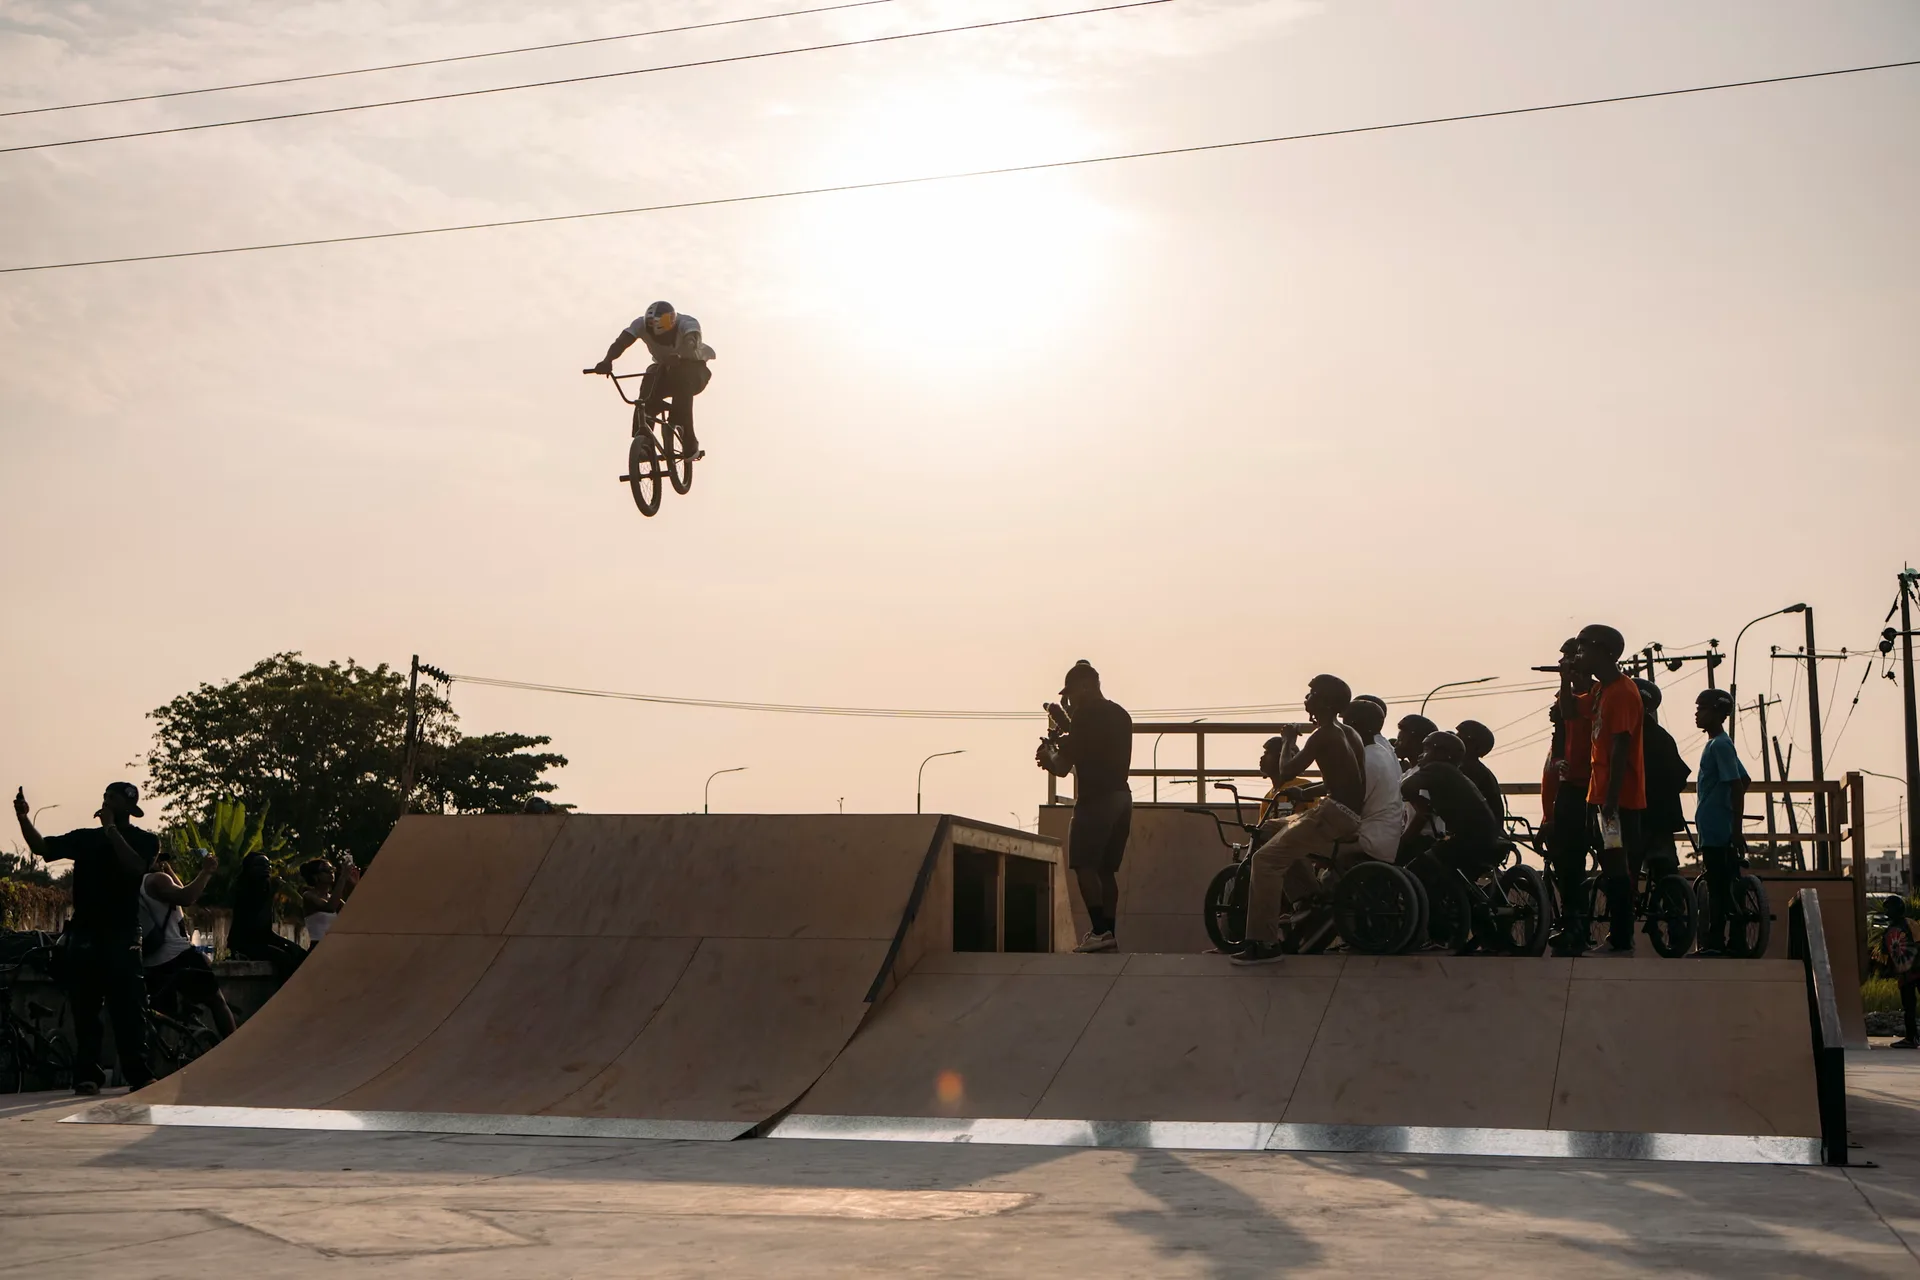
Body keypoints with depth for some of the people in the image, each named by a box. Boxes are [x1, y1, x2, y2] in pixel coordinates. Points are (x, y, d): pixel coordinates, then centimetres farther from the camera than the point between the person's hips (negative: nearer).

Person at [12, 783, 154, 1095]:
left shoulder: (144, 840, 6)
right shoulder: (84, 837, 15)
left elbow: (134, 865, -14)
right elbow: (41, 847, 10)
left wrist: (111, 828, -10)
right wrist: (23, 817, -5)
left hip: (122, 935, -3)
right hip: (85, 933, 3)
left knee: (128, 1008, -8)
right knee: (85, 1007, 0)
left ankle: (137, 1073, -8)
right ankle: (87, 1073, 2)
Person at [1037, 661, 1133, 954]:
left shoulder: (1085, 715, -10)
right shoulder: (1121, 715, 16)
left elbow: (1063, 766, -9)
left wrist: (1047, 757, 11)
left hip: (1096, 799, -9)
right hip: (1121, 797, 9)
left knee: (1084, 865, -7)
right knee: (1106, 869, 10)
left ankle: (1100, 931, -16)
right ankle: (1108, 934, 8)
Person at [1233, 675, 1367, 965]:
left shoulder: (1323, 736, -12)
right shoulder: (1350, 735, 16)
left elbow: (1287, 770, -12)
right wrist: (1305, 792, 18)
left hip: (1335, 816, -10)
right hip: (1353, 816, 10)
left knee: (1266, 859, -13)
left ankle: (1263, 942, -18)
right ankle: (1305, 897, 30)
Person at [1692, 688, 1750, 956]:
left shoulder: (1719, 745, -13)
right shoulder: (1719, 744, 17)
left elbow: (1737, 785, -19)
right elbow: (1744, 781, 24)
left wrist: (1736, 829, -21)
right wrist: (1734, 820, 24)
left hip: (1716, 832, -10)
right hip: (1715, 830, 10)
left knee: (1718, 886, -7)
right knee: (1719, 886, 11)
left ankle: (1714, 943, -6)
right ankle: (1714, 941, 15)